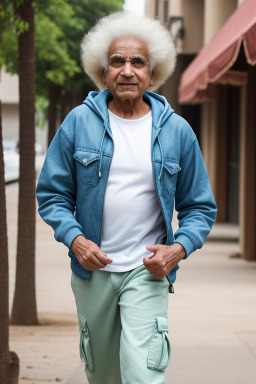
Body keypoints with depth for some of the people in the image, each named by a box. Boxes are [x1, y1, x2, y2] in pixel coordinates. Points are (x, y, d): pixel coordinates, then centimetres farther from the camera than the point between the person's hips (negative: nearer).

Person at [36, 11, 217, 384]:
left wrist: (180, 248, -12)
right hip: (92, 270, 2)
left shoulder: (177, 130, 0)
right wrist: (74, 238, -13)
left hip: (147, 270, -2)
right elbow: (51, 193, 4)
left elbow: (200, 206, 6)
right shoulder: (79, 122, -1)